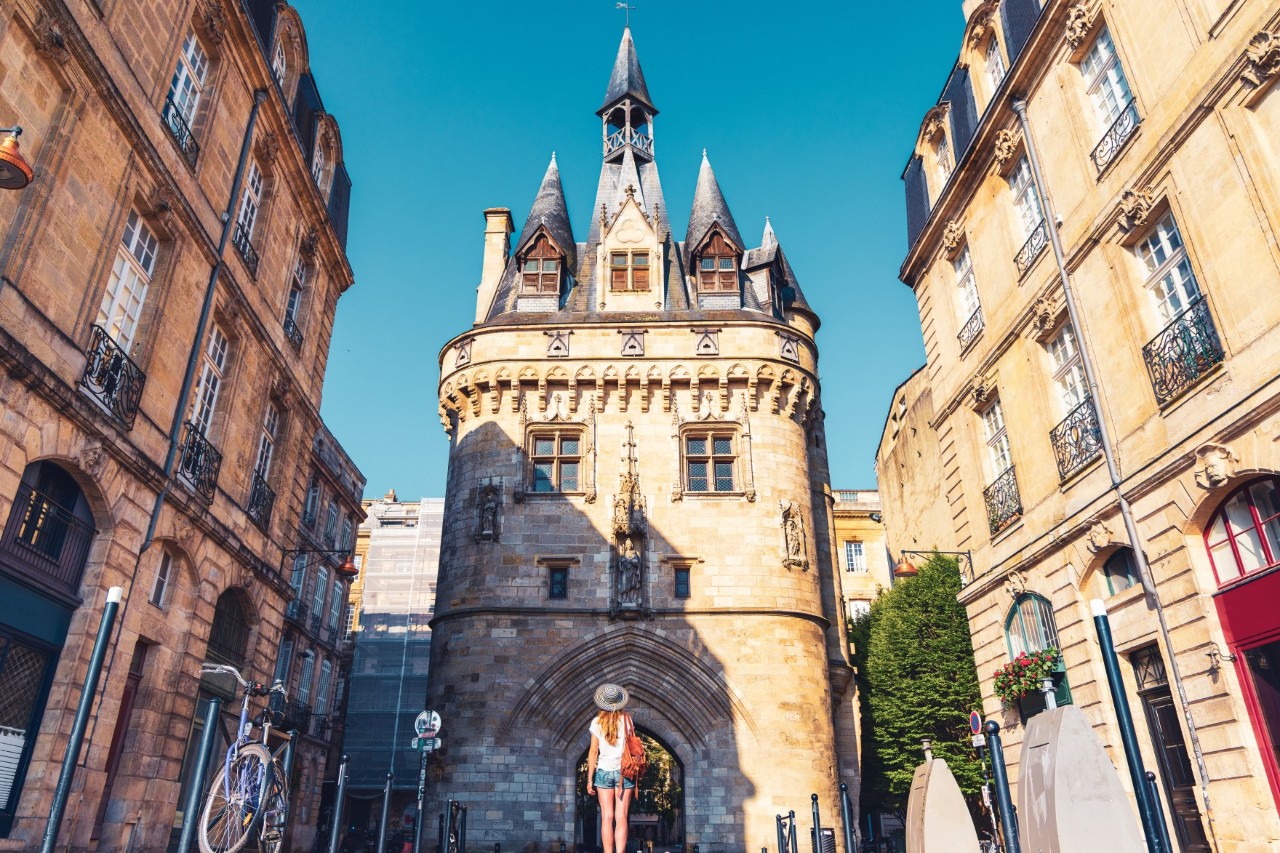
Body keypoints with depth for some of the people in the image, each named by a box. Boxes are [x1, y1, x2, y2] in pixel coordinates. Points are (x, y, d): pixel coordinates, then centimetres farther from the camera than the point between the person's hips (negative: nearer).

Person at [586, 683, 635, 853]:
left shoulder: (597, 722, -2)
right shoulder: (626, 719, -2)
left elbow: (593, 751, -3)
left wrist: (590, 778, 2)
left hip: (604, 771, 0)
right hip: (624, 771, 0)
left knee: (607, 817, 2)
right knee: (621, 817, -1)